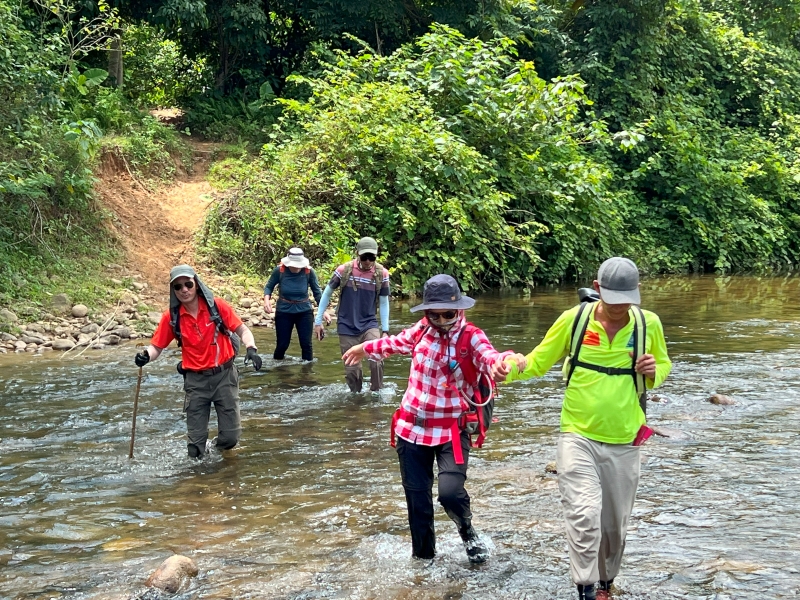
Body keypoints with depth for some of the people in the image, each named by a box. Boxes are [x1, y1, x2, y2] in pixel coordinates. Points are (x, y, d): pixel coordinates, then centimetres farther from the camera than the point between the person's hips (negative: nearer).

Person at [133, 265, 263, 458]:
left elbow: (242, 330, -3)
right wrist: (146, 356, -23)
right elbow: (156, 346, 0)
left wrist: (251, 348, -23)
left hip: (224, 375, -1)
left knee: (231, 436, 2)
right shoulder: (171, 316, -4)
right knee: (196, 441, 4)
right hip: (195, 380, 1)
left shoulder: (216, 306, -8)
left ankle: (220, 456, 36)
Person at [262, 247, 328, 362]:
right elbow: (269, 287, -1)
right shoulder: (279, 271, -16)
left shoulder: (308, 271, -15)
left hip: (304, 311, 1)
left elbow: (317, 291, -3)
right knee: (282, 344, 4)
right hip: (284, 312, 0)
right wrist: (266, 300, -20)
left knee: (306, 344, 0)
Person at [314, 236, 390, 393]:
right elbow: (327, 294, 1)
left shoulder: (382, 274, -9)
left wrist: (385, 330, 0)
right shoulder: (344, 270, -11)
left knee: (376, 360, -21)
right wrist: (318, 321, 3)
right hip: (347, 327, 0)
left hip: (369, 325, 0)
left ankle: (376, 394, -1)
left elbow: (384, 303, 2)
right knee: (352, 369, 4)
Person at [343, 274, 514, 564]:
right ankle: (423, 556, 27)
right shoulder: (422, 330, 1)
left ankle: (467, 532, 15)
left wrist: (502, 361, -57)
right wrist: (365, 348, 39)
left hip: (451, 431, -4)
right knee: (417, 497, 9)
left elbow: (488, 356, -32)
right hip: (412, 428, 4)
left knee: (450, 491, -19)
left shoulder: (471, 337, -11)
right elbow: (396, 343, 22)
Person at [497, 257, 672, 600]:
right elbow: (537, 362, 2)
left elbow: (664, 366, 14)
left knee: (614, 525, 16)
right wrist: (512, 366, -21)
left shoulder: (649, 324, -4)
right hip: (578, 437, -2)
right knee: (584, 516, -20)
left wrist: (654, 371, -10)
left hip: (623, 443, 2)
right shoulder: (573, 319, -8)